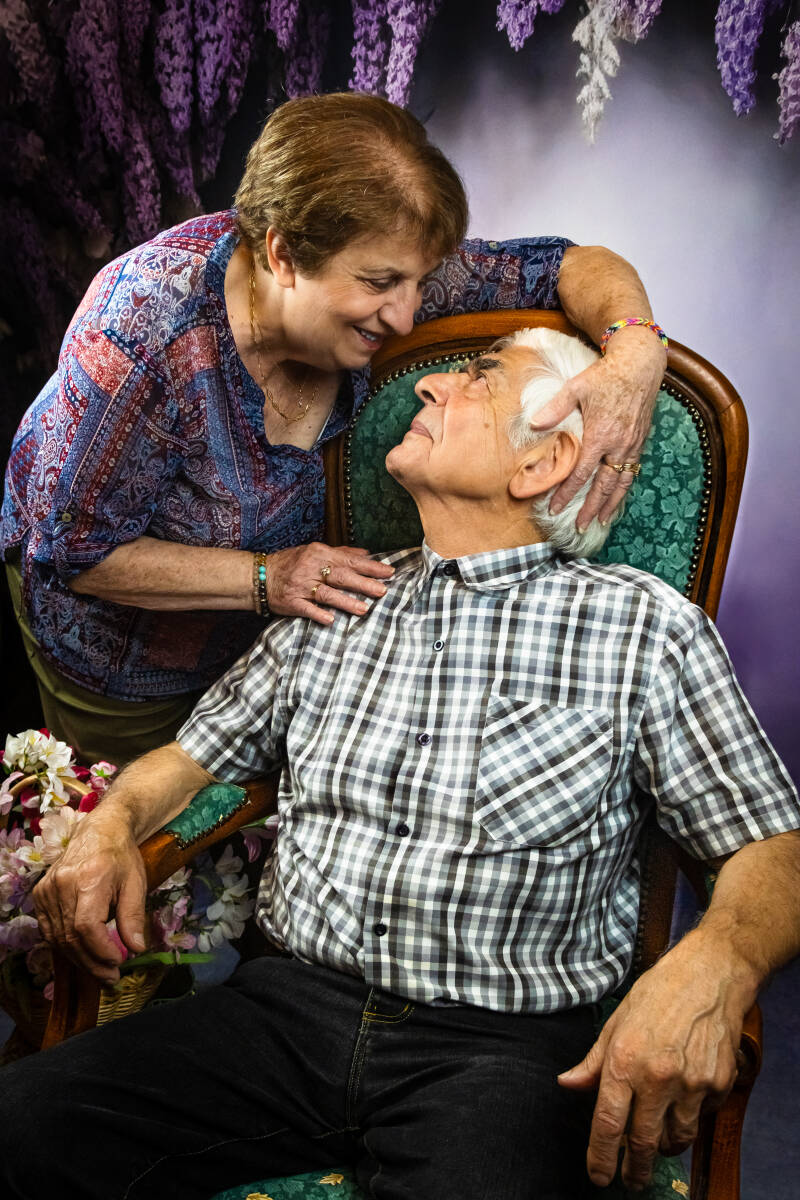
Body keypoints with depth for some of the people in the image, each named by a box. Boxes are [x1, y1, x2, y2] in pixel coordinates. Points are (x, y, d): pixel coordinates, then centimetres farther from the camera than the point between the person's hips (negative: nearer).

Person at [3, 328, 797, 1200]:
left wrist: (713, 964, -22)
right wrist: (111, 826, 0)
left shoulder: (647, 629, 2)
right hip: (290, 1006, 4)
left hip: (497, 1045, -3)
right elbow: (194, 754, 22)